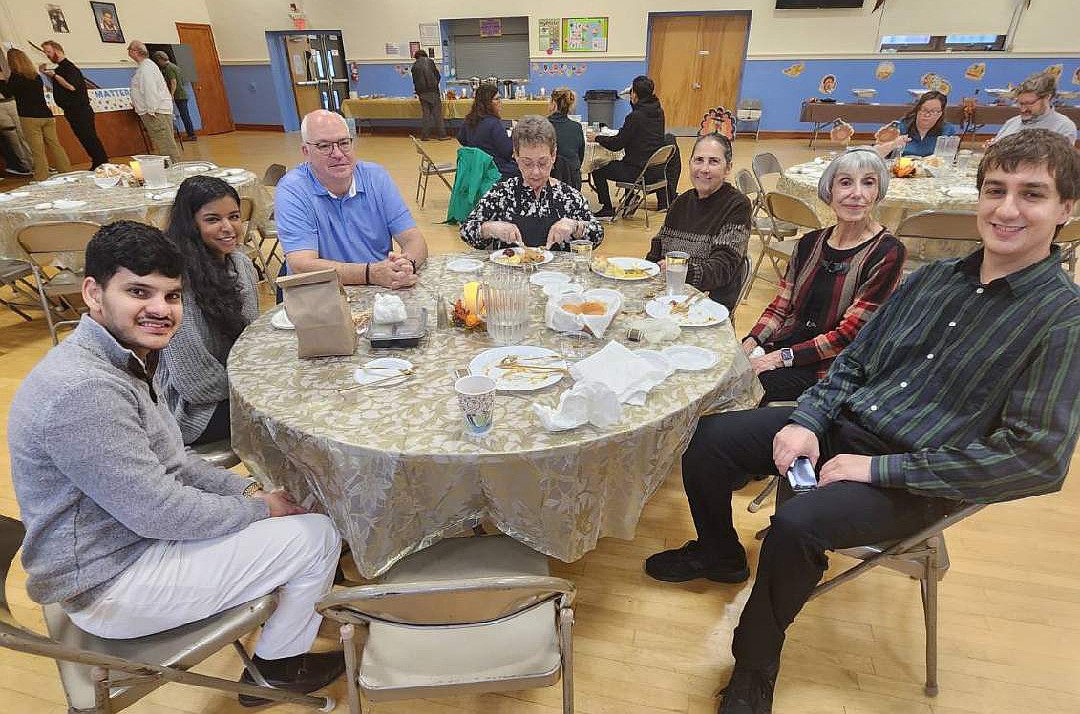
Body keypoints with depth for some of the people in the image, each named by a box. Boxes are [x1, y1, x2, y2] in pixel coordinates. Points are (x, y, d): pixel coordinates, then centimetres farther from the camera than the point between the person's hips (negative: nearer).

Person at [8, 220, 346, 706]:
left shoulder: (120, 360, 3)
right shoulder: (83, 389, -30)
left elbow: (169, 464, 10)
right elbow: (158, 512, -27)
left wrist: (248, 489, -1)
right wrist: (259, 508, -14)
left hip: (128, 534, 10)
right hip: (110, 585, -9)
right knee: (317, 536, -9)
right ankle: (276, 667, 16)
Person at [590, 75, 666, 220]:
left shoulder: (635, 116, -20)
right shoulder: (658, 112, 4)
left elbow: (616, 145, -12)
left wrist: (597, 138, 2)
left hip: (639, 171, -9)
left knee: (598, 170, 7)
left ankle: (607, 210, 12)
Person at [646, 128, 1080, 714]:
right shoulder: (933, 279, 7)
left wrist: (878, 469, -19)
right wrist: (807, 421, -7)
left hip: (917, 478, -6)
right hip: (840, 426, 6)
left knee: (796, 524, -31)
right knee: (707, 438, -4)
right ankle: (719, 554, 25)